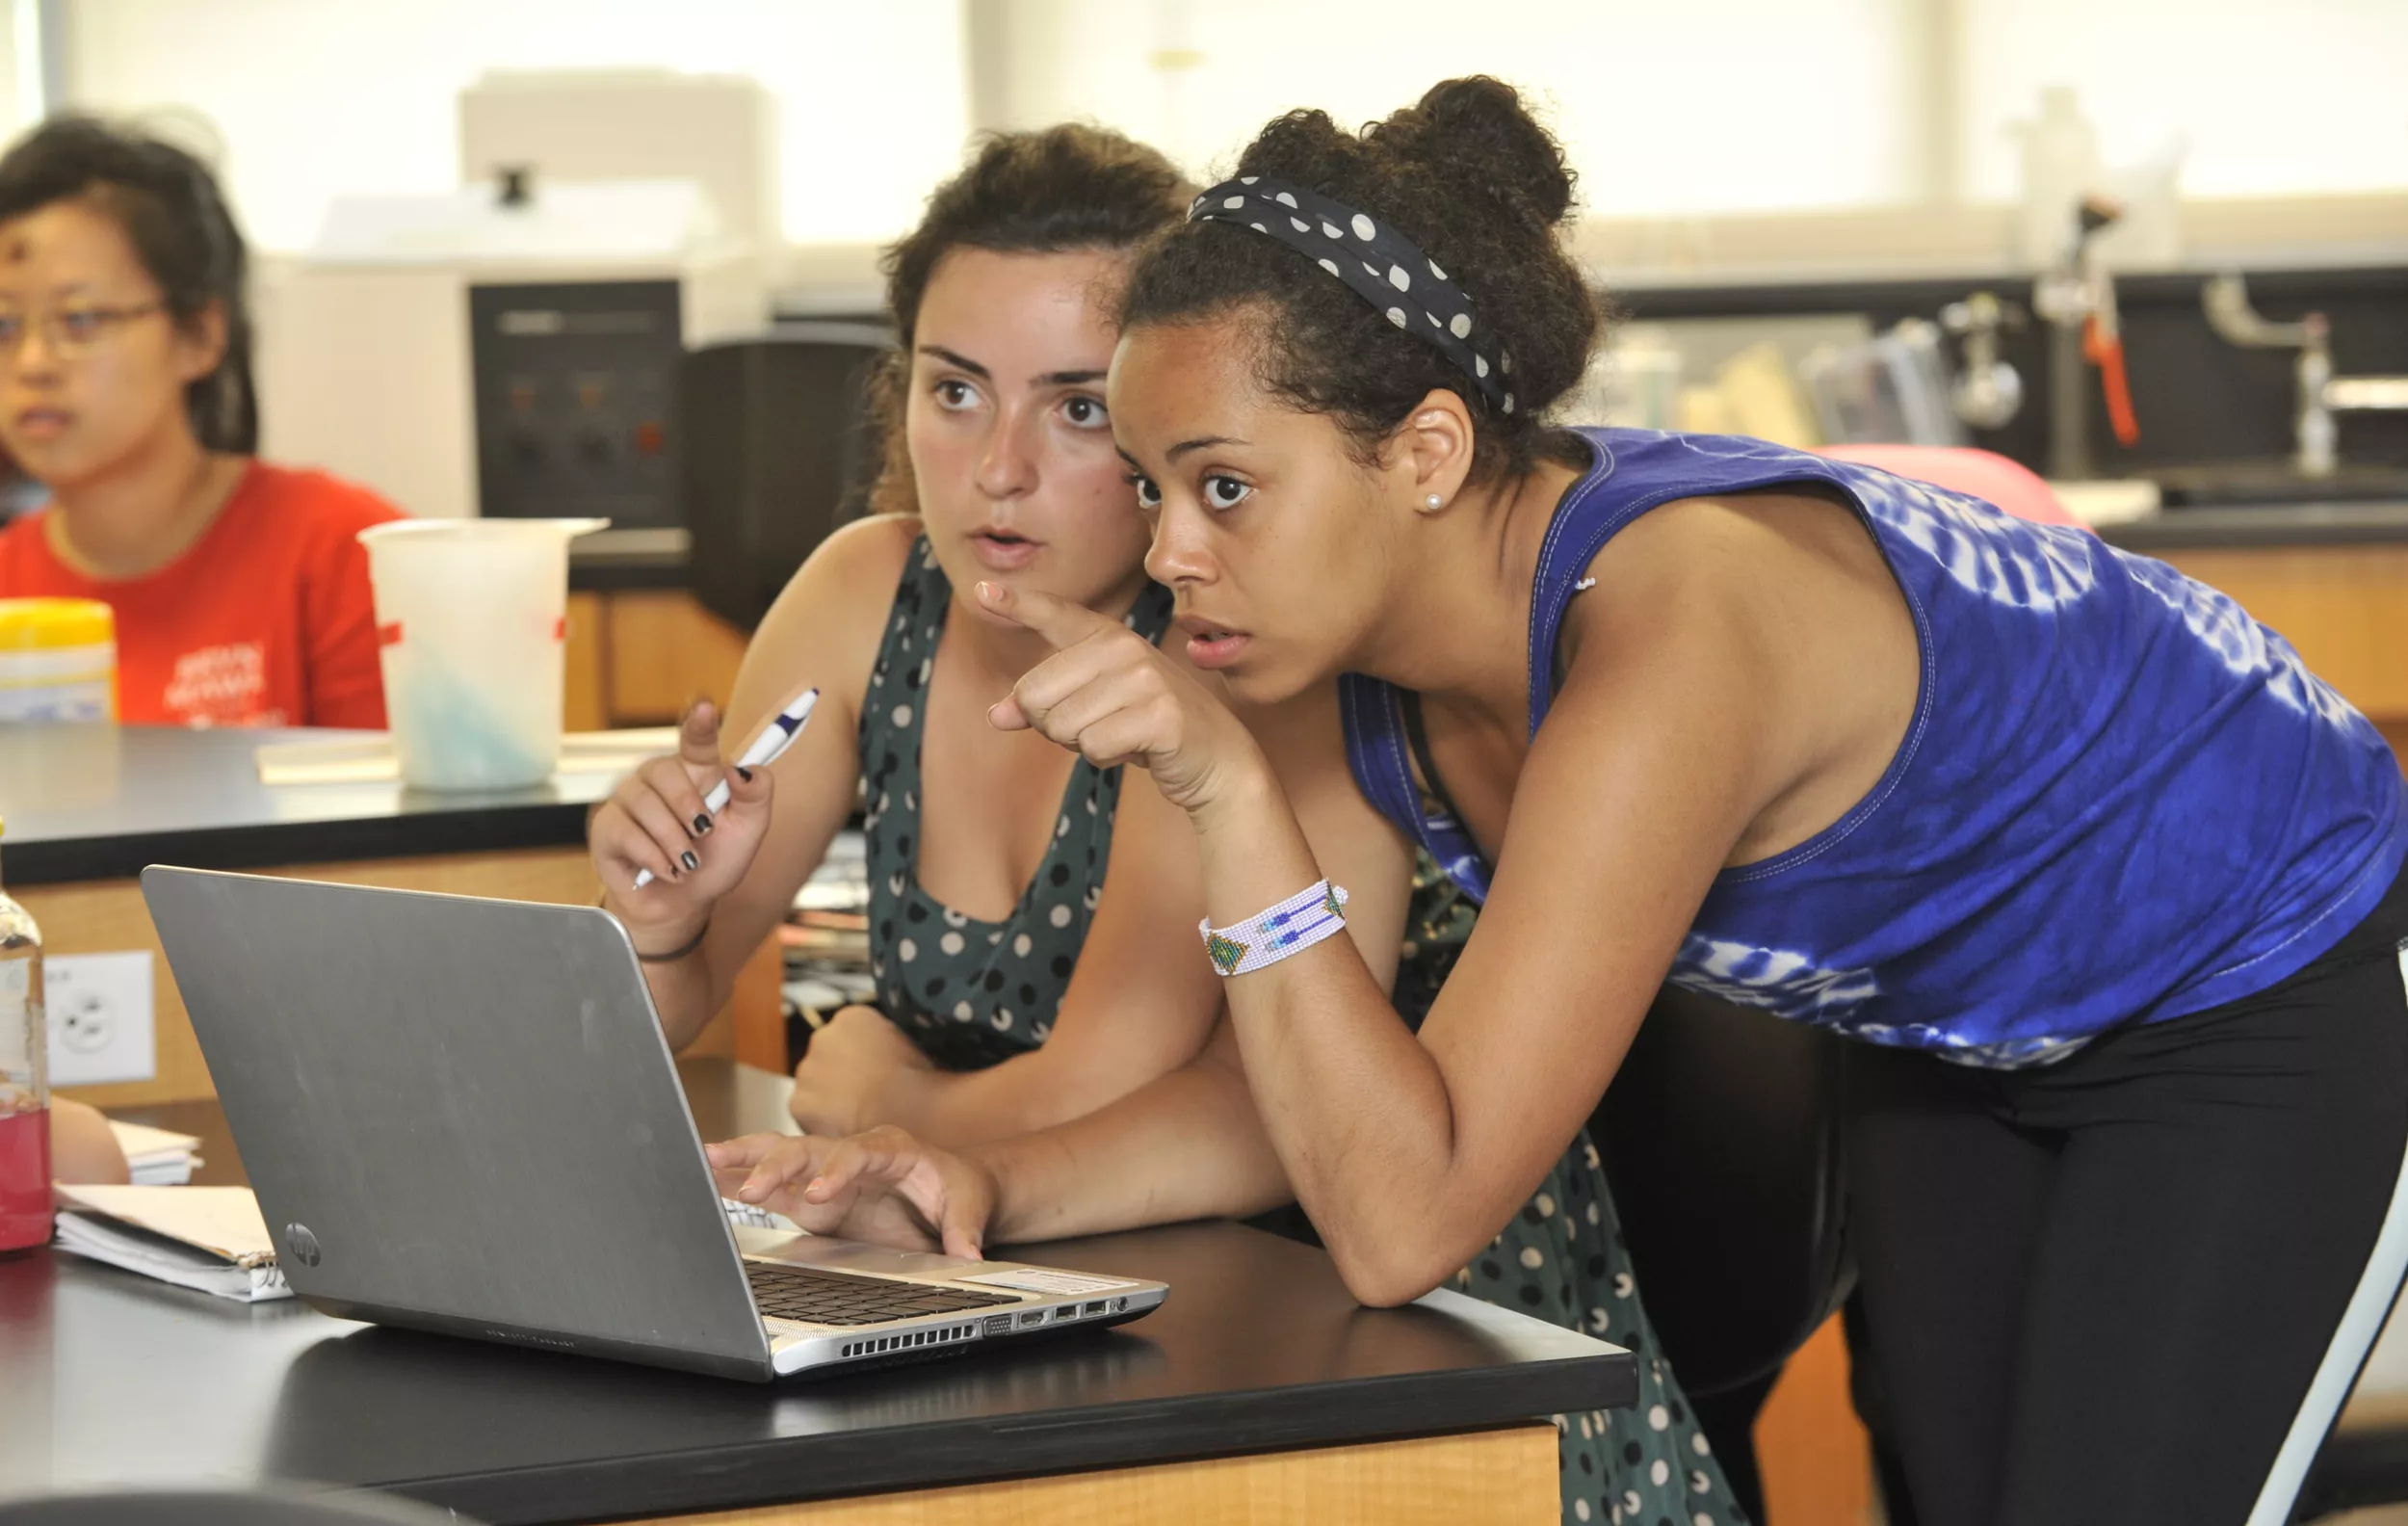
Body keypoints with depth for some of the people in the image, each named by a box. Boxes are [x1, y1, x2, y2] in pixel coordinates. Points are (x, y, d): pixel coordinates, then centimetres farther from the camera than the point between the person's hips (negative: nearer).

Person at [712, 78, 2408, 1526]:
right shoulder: (1373, 637, -15)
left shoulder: (1664, 635, -40)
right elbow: (1304, 1100, -8)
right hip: (1969, 1027, 8)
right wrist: (997, 1188, -24)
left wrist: (1227, 789, -47)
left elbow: (1405, 1223, -42)